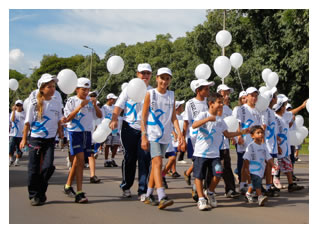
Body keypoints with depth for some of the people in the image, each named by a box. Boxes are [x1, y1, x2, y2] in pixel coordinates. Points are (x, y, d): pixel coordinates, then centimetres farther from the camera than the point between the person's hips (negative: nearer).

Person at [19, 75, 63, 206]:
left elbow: (59, 122, 14)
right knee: (34, 169, 0)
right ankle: (33, 195, 12)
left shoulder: (56, 104, 5)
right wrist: (24, 139, -4)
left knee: (48, 166, -8)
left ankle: (41, 193, 12)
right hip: (36, 139, -2)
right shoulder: (34, 104, -4)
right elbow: (28, 123, -2)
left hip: (50, 140, 2)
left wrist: (60, 134, 9)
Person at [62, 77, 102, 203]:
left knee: (77, 162, 13)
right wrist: (80, 107, -16)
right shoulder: (71, 101, -1)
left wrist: (95, 105, -7)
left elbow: (100, 116, 9)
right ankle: (79, 193, -12)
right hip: (75, 132, -5)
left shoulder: (90, 101, 12)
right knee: (80, 162, -13)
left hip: (87, 132, 5)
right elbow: (67, 118, -9)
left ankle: (68, 185, 31)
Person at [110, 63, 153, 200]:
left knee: (145, 158, -7)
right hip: (129, 128, -1)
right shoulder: (129, 89, 5)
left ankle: (143, 191, -1)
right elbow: (119, 106, 0)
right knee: (129, 158, 5)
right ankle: (126, 187, 23)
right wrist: (114, 120, -16)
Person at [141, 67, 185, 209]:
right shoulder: (150, 94, -2)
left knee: (155, 164, 12)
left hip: (165, 135, 5)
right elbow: (143, 117, -3)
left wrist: (179, 133, -3)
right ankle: (162, 197, -23)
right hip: (152, 134, -5)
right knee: (157, 162, -16)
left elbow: (173, 117, 9)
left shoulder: (171, 95, 10)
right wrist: (143, 136, -10)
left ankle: (149, 195, 23)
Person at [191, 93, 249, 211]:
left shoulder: (220, 120, 13)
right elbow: (194, 125, -23)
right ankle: (201, 199, 14)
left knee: (218, 174, -9)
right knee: (199, 176, 1)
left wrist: (241, 132, 11)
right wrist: (208, 119, -33)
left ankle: (210, 192, 16)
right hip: (201, 152, -4)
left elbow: (227, 134, 20)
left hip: (214, 153, 5)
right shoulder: (203, 114, -5)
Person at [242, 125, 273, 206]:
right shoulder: (251, 146, -11)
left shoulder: (264, 146, 8)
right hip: (253, 169, -7)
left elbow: (268, 157, 10)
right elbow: (246, 158, -12)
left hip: (261, 169, 7)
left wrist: (273, 165, -1)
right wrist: (246, 169, -16)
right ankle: (260, 197, -26)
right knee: (257, 182, -20)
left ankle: (248, 194, 39)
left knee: (254, 183, 20)